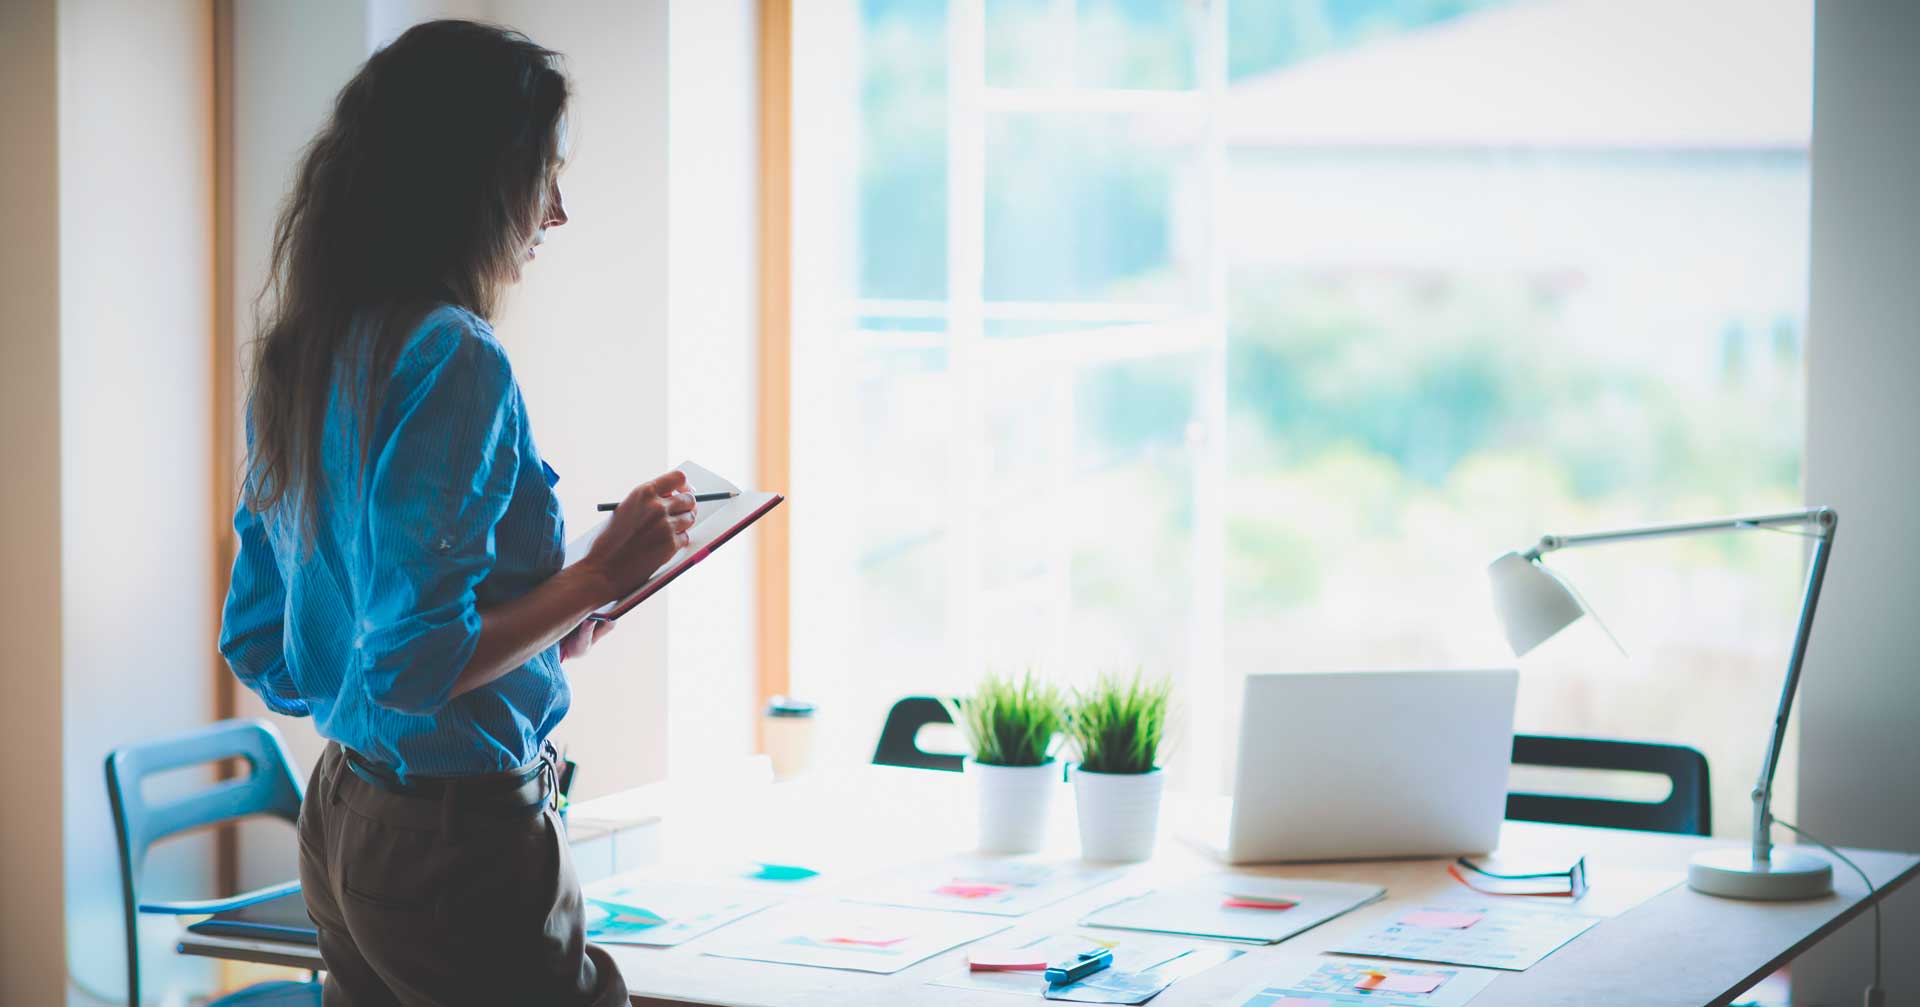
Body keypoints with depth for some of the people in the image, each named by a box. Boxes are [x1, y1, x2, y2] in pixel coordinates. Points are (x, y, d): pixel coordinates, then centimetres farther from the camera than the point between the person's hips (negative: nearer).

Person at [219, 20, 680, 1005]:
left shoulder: (298, 357, 9)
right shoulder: (454, 360, -19)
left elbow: (259, 650, 16)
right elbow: (413, 665, -23)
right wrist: (595, 579, -14)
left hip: (341, 820, 9)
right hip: (462, 841, -9)